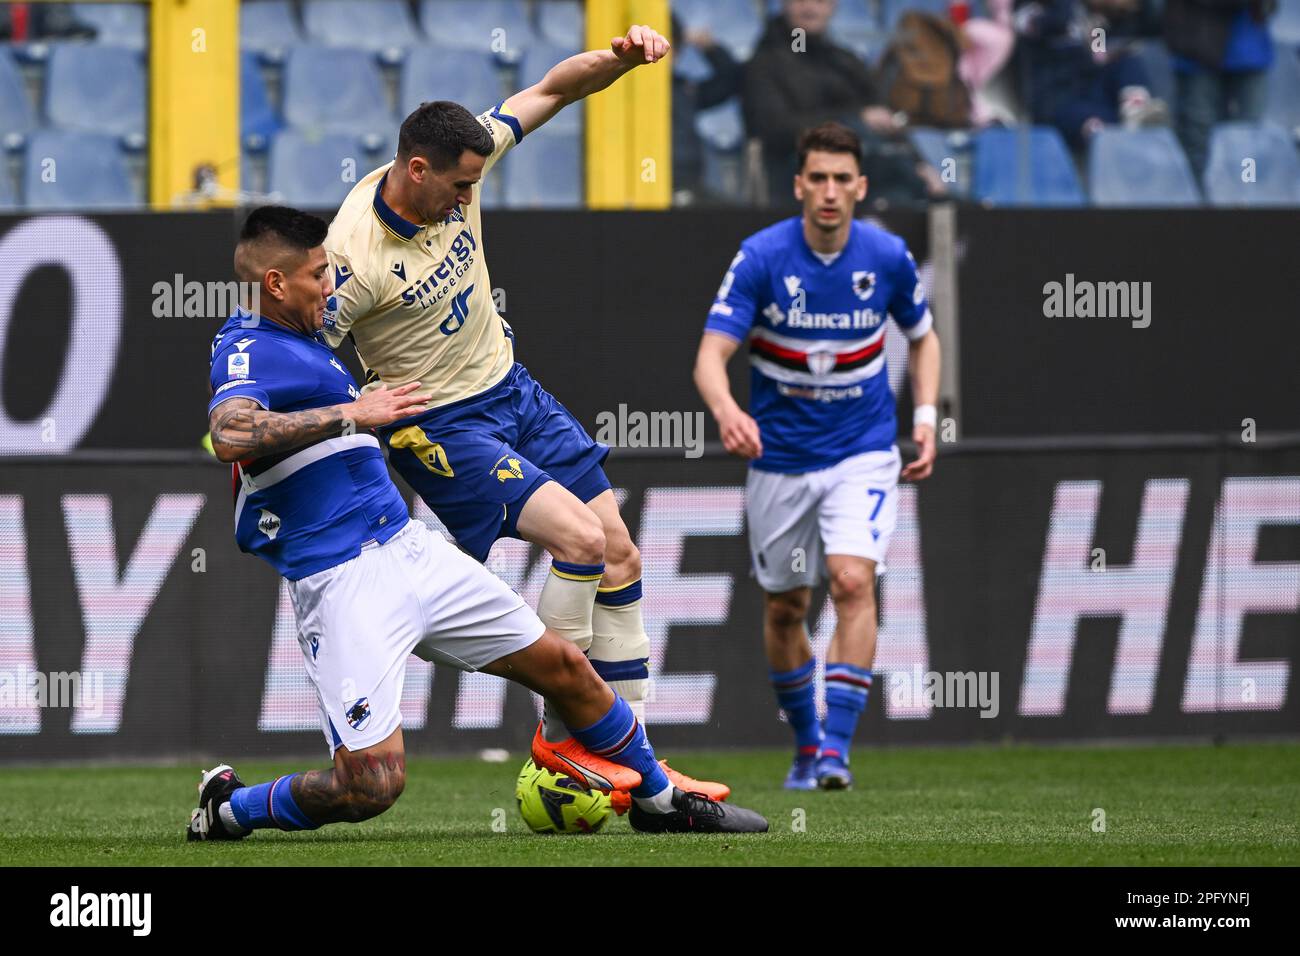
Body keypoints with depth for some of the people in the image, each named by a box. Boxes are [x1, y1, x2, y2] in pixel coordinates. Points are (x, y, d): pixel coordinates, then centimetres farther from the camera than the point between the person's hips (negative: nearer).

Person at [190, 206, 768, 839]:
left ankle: (659, 801, 33)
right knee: (373, 782, -19)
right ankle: (230, 807, 6)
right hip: (341, 583, -9)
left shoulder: (300, 342, 16)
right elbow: (229, 434, -35)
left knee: (563, 666, 13)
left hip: (408, 546, 9)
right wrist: (349, 414, -29)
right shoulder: (246, 352, -14)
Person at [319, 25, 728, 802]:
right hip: (439, 424, -8)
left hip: (512, 388, 8)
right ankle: (559, 737, -9)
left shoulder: (459, 171, -8)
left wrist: (619, 57, -16)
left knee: (618, 555, 5)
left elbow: (550, 92, 0)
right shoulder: (355, 257, -27)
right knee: (579, 538, -23)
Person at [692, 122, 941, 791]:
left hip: (862, 453, 0)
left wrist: (926, 418, -1)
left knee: (853, 583, -21)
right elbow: (711, 356, -20)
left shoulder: (888, 257, -7)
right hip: (779, 457, 1)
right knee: (784, 610, 10)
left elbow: (921, 337, 12)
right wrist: (726, 410, -42)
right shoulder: (761, 258, -14)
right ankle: (805, 742, 30)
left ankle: (837, 746, -20)